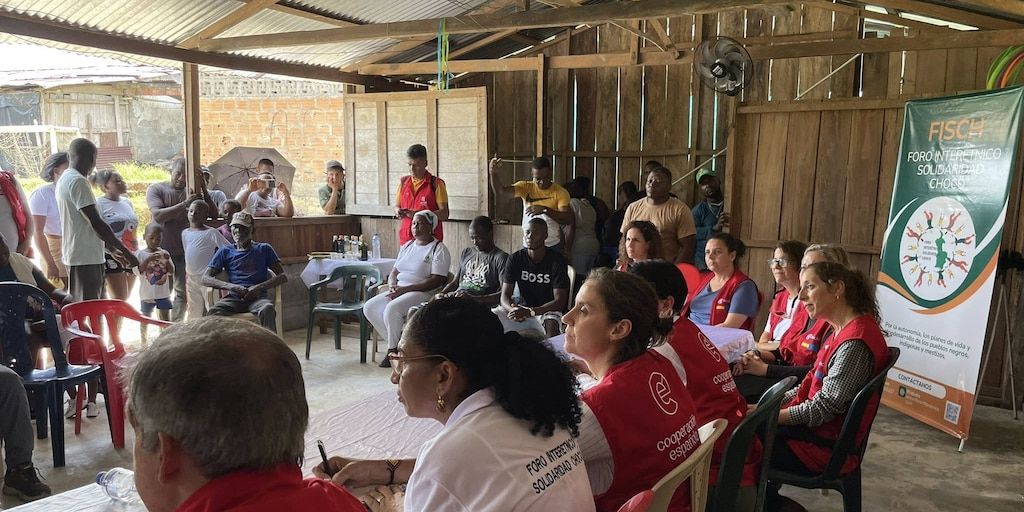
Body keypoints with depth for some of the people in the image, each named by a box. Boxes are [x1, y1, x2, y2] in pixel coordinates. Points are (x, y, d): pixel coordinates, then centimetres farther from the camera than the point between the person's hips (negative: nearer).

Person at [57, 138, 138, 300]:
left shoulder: (64, 179, 15)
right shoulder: (78, 182, -16)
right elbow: (96, 222, -21)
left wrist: (112, 248, 20)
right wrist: (125, 251, -16)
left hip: (75, 255, 10)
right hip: (86, 257, -10)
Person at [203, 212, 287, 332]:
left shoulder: (264, 249, 15)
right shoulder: (225, 252, 18)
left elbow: (283, 276, 6)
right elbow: (206, 278, 9)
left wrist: (259, 287, -10)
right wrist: (230, 286, -9)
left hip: (258, 297, -1)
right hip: (234, 297, 1)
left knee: (268, 308, -38)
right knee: (213, 312, -33)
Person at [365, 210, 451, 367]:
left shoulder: (439, 249, -6)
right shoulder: (407, 246, 18)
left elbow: (437, 280, -16)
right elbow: (394, 272, 20)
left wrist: (405, 289, -19)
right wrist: (392, 286, -6)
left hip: (423, 293, -8)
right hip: (399, 291, 8)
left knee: (392, 309, -32)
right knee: (369, 308, -12)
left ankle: (393, 349, -10)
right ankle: (396, 341, -2)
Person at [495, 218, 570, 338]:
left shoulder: (557, 260, -11)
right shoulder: (515, 258, -2)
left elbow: (560, 301, -16)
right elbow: (505, 295, -5)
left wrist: (530, 312, -30)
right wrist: (513, 309, -30)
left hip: (548, 309, -3)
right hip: (522, 306, 3)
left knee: (551, 325, -37)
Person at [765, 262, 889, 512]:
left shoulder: (855, 343, -24)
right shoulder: (845, 331, 7)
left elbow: (823, 409, -23)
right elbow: (812, 385, 12)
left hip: (827, 447, -9)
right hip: (816, 428, 9)